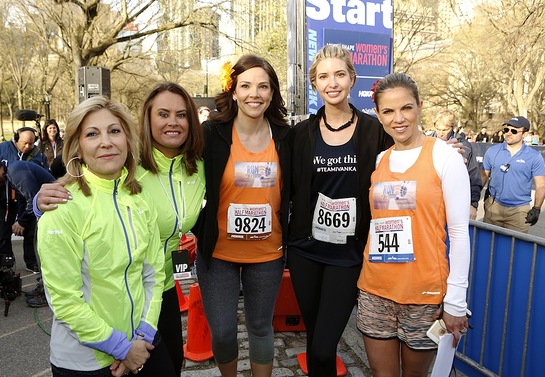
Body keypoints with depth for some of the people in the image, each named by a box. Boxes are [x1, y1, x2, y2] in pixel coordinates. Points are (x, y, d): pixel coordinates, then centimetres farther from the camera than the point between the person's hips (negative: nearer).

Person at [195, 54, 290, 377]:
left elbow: (290, 193, 8)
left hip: (267, 254, 2)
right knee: (222, 332, 7)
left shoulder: (284, 136, -2)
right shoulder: (212, 133, -9)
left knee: (261, 328, 15)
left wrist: (289, 240, 7)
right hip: (218, 253, -1)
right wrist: (199, 234, -6)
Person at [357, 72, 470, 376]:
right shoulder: (377, 161, 6)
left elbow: (459, 233, -8)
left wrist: (455, 301, -11)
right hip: (375, 291, 4)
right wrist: (363, 277, 9)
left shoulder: (444, 156, -7)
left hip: (425, 293, -3)